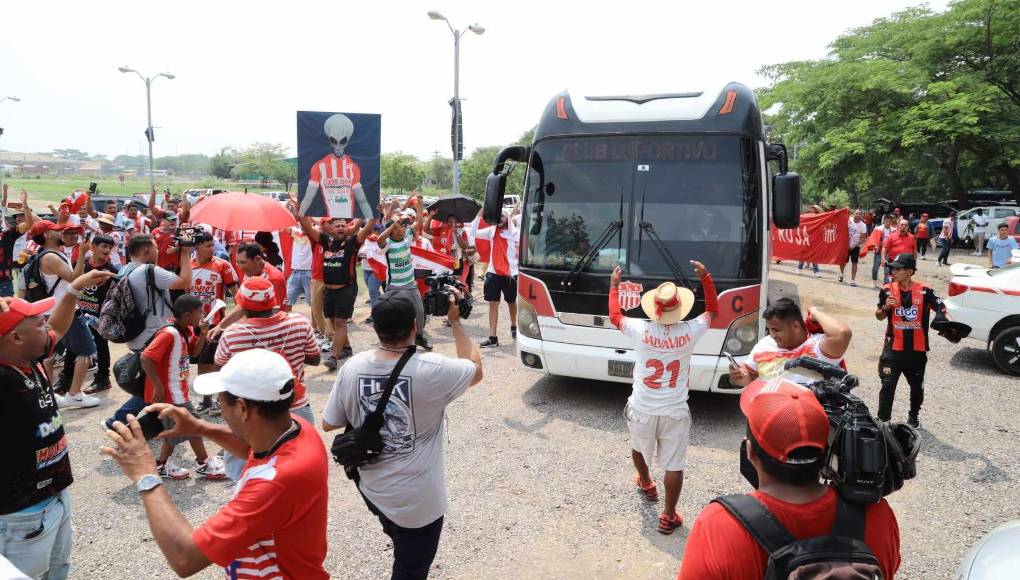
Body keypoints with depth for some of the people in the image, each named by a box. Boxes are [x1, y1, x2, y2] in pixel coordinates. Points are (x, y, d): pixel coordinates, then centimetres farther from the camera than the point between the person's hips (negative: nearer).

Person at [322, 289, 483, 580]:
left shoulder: (352, 367, -14)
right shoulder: (432, 370, -26)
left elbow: (329, 424, 0)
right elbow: (476, 370, -5)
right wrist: (455, 322, 0)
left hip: (371, 490, 5)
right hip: (416, 502, -4)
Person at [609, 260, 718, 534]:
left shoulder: (641, 330, -16)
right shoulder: (690, 331, -15)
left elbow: (614, 316, 6)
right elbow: (713, 310, 6)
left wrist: (614, 286, 16)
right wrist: (706, 277, 6)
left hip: (641, 409, 1)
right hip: (674, 412, -1)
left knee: (639, 447, 30)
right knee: (674, 465, 10)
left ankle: (646, 483, 53)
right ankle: (668, 516, 14)